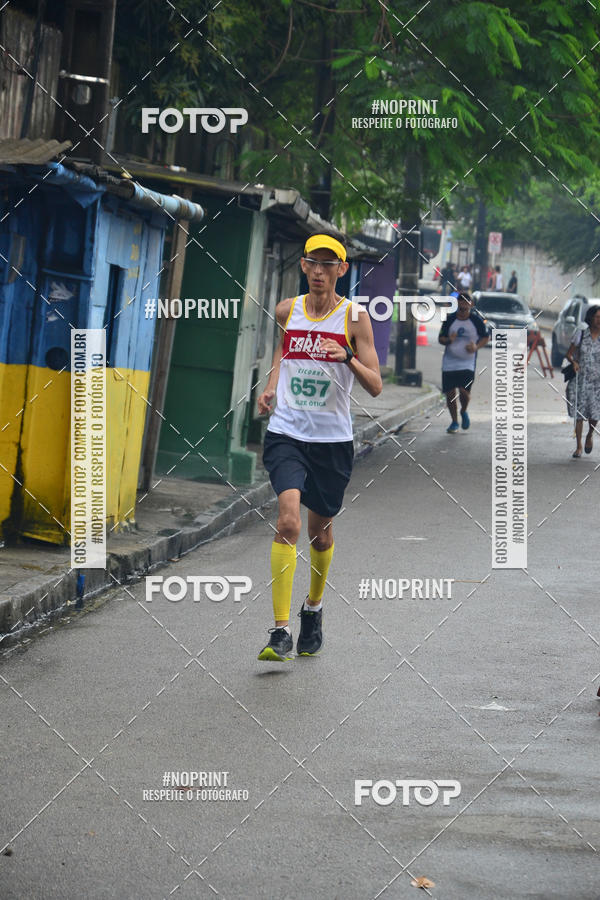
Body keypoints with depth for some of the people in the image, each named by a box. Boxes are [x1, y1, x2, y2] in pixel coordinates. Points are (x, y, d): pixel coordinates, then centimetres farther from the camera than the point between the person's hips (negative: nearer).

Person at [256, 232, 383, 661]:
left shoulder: (354, 317, -4)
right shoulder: (287, 310, 4)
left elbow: (375, 386, -6)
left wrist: (347, 358, -23)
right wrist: (271, 386, 9)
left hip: (333, 439, 0)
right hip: (286, 432, 0)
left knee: (320, 529, 12)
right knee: (288, 520, -19)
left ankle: (314, 607, 42)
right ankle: (281, 631, -22)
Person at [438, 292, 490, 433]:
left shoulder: (476, 320, -3)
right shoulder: (450, 319, 1)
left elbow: (486, 337, 9)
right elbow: (441, 338, 8)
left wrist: (476, 347, -11)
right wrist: (448, 340, -16)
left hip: (468, 363, -2)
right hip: (449, 362, 2)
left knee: (464, 391, -14)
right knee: (450, 393, 2)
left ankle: (464, 412, 20)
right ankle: (454, 422, 21)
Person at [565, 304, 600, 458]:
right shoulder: (580, 334, 0)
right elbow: (569, 354, 3)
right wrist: (573, 362, -16)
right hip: (580, 379, 0)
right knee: (579, 413, -1)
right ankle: (578, 447, 10)